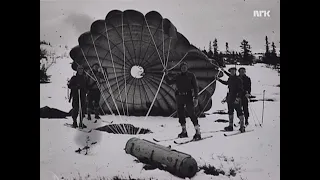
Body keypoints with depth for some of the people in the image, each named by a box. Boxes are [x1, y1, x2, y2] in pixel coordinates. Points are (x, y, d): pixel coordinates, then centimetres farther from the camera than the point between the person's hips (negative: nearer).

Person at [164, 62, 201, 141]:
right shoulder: (177, 76, 12)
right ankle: (184, 131, 20)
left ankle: (198, 132, -11)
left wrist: (196, 98, -9)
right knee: (180, 113, 7)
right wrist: (166, 75, -4)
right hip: (179, 96, 5)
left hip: (188, 96, -5)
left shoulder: (191, 75, 2)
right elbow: (169, 82, 12)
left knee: (191, 113, -13)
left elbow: (195, 87, -1)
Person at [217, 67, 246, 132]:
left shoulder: (238, 80, -9)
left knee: (239, 112, -6)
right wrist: (219, 80, 38)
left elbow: (241, 90, -13)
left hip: (236, 99, -7)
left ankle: (242, 127, 0)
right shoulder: (230, 79, 11)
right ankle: (230, 126, 23)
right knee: (230, 112, 13)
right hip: (230, 98, 8)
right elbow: (226, 83, 34)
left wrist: (238, 97, -23)